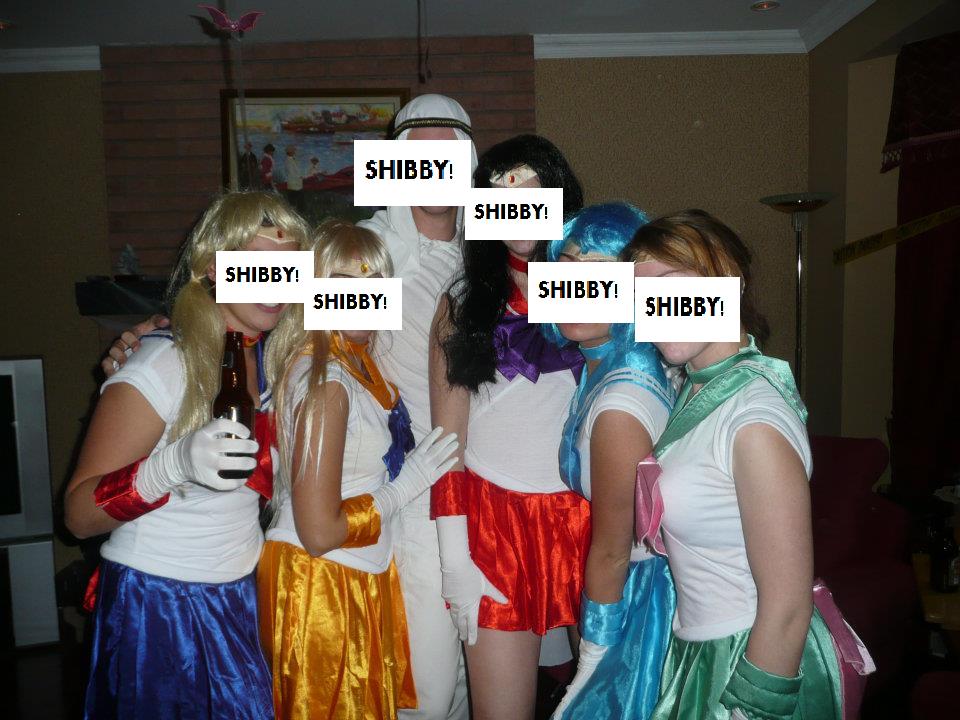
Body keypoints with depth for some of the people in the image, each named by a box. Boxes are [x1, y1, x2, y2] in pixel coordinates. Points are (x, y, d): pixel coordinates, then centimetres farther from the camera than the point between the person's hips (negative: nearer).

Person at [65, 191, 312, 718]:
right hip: (159, 610, -6)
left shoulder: (263, 358, 2)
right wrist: (175, 465, -36)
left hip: (237, 600, 7)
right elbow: (78, 515, -20)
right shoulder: (163, 365, -19)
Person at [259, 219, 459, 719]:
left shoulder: (354, 360, 2)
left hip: (357, 578, 8)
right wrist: (405, 485, -14)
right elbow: (321, 532, -24)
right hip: (321, 584, -8)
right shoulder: (326, 381, -24)